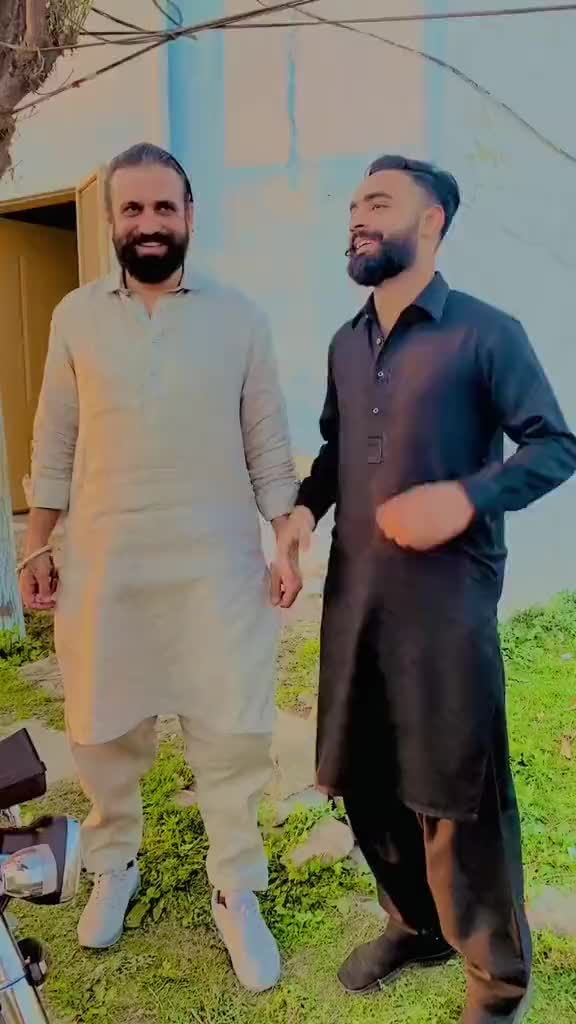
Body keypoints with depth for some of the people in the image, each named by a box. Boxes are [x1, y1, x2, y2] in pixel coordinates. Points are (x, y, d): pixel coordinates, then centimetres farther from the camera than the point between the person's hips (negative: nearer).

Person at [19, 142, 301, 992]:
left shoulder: (238, 317, 2)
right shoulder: (76, 317, 5)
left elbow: (268, 443, 3)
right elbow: (55, 444, 7)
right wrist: (37, 548, 6)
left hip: (217, 562, -1)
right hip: (103, 561, 2)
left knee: (231, 732, 4)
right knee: (103, 732, 13)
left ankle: (236, 895, 25)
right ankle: (114, 868, 39)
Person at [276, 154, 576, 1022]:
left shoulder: (485, 333, -5)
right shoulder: (346, 344, 13)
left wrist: (467, 496, -20)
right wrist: (304, 507, 2)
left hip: (447, 598, -6)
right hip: (354, 594, 6)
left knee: (457, 792, 5)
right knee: (364, 779, 16)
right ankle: (416, 923, 42)